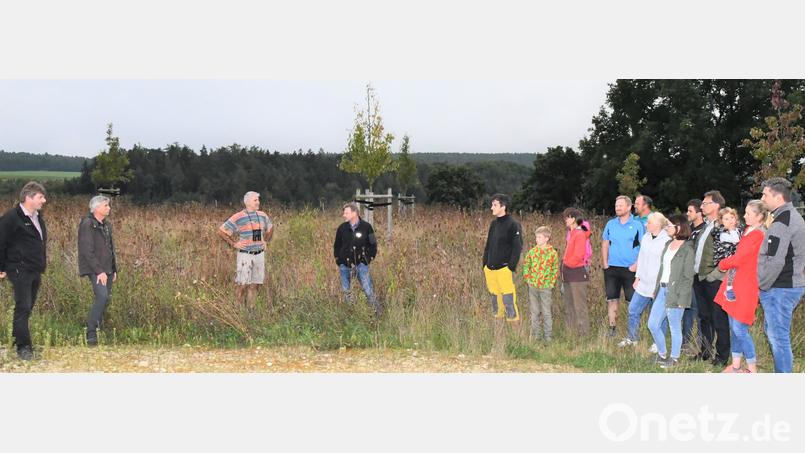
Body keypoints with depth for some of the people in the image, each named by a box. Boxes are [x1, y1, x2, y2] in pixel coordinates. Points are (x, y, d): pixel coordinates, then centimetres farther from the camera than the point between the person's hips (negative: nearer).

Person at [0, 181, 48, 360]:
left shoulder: (38, 217, 14)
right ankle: (24, 347, -5)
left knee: (27, 309, 12)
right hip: (20, 271, -8)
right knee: (23, 308, -9)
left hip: (36, 272, 8)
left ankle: (17, 339, 22)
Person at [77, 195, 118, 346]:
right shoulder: (87, 224, -10)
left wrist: (114, 270, 17)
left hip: (107, 270, 9)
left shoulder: (107, 225, 17)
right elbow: (87, 251, -16)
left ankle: (98, 331, 17)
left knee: (106, 299, 7)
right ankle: (91, 334, -17)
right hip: (95, 270, -9)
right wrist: (99, 271, -19)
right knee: (102, 296, -22)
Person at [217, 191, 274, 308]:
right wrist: (234, 244, -7)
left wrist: (266, 241, 17)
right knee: (243, 285, -5)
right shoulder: (238, 218, -9)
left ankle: (250, 309, 14)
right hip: (245, 255, -5)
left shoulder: (262, 216, 8)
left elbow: (270, 228, 29)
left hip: (259, 254, 5)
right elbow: (221, 231, -6)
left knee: (255, 285, 7)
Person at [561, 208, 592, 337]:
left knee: (579, 306, -5)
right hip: (568, 275, 10)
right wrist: (564, 265, 7)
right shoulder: (572, 233, 14)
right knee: (569, 307, 14)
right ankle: (570, 332, 22)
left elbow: (578, 256, -18)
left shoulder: (580, 234, -13)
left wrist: (567, 264, -9)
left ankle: (583, 334, 0)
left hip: (577, 273, -10)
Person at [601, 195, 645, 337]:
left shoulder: (637, 225, -3)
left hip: (630, 269, -3)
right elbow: (605, 244, 13)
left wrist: (637, 264, -12)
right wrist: (605, 262, 3)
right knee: (611, 299, 5)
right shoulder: (611, 224, 8)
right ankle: (612, 329, 12)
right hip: (612, 268, 3)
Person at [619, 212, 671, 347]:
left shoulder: (667, 241, -14)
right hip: (643, 283, 7)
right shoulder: (646, 238, 9)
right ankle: (631, 339, 23)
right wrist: (637, 277, 15)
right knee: (633, 310, 9)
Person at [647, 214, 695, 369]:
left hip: (675, 292, -8)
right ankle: (662, 354, 26)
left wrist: (682, 298, -15)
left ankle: (674, 358, 18)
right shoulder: (668, 244, 13)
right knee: (653, 324, 9)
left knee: (674, 327, 3)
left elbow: (688, 276, -11)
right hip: (662, 290, 8)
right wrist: (657, 289, 11)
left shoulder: (687, 249, -10)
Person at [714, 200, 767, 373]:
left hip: (745, 287, -9)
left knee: (740, 329, -7)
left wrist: (723, 264, -1)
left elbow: (738, 259, -17)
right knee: (733, 327, 13)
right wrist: (728, 263, 1)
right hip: (735, 285, 9)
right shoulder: (748, 231, 13)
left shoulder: (757, 235, -16)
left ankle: (752, 370, 3)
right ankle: (736, 365, 22)